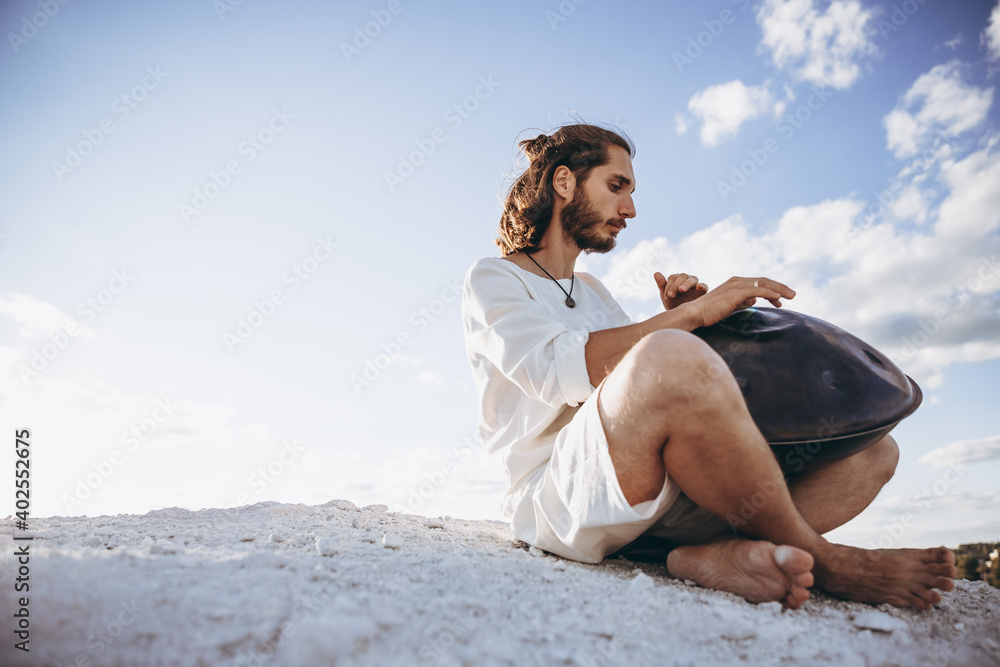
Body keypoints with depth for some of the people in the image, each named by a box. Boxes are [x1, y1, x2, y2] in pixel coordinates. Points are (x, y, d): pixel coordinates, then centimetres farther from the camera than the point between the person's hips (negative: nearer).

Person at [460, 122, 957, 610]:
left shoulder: (592, 291, 29)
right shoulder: (491, 279, 6)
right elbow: (560, 371, -15)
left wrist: (680, 320, 7)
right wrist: (691, 315, -12)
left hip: (669, 500, 8)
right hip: (558, 497, -7)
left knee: (873, 449, 1)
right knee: (669, 361, -38)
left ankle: (721, 554, -27)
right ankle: (816, 558, -15)